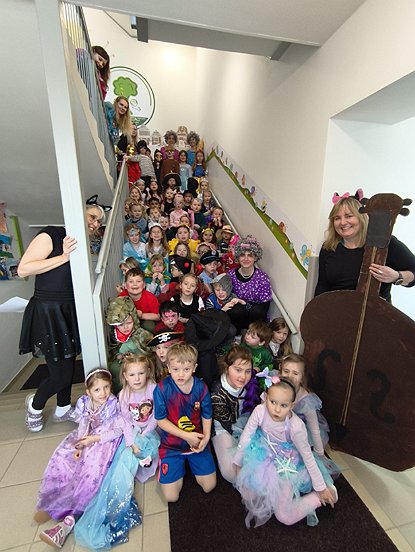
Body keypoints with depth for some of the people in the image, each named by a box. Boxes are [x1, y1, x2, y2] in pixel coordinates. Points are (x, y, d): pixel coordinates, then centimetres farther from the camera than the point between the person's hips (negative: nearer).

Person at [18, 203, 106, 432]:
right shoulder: (51, 235, -11)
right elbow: (23, 269, -19)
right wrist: (64, 256, -22)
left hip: (70, 312, 8)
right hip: (47, 311, -7)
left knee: (68, 363, 18)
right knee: (61, 373, 0)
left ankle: (63, 409, 41)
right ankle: (35, 404, 34)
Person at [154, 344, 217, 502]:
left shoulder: (201, 387, -15)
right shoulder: (162, 388, -23)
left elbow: (207, 416, -1)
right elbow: (161, 420, -15)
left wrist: (206, 437, -18)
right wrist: (186, 436, -19)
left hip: (197, 441, 2)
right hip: (171, 444, -2)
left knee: (209, 486, 7)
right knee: (171, 497, 0)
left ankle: (190, 460, 33)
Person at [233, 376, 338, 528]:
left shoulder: (296, 426, -32)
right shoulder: (260, 411, -28)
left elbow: (308, 457, -14)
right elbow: (246, 436, -13)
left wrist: (321, 488, -4)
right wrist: (238, 462, -2)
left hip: (287, 467, -2)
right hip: (265, 458, 2)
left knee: (285, 518, -6)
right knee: (248, 494, -11)